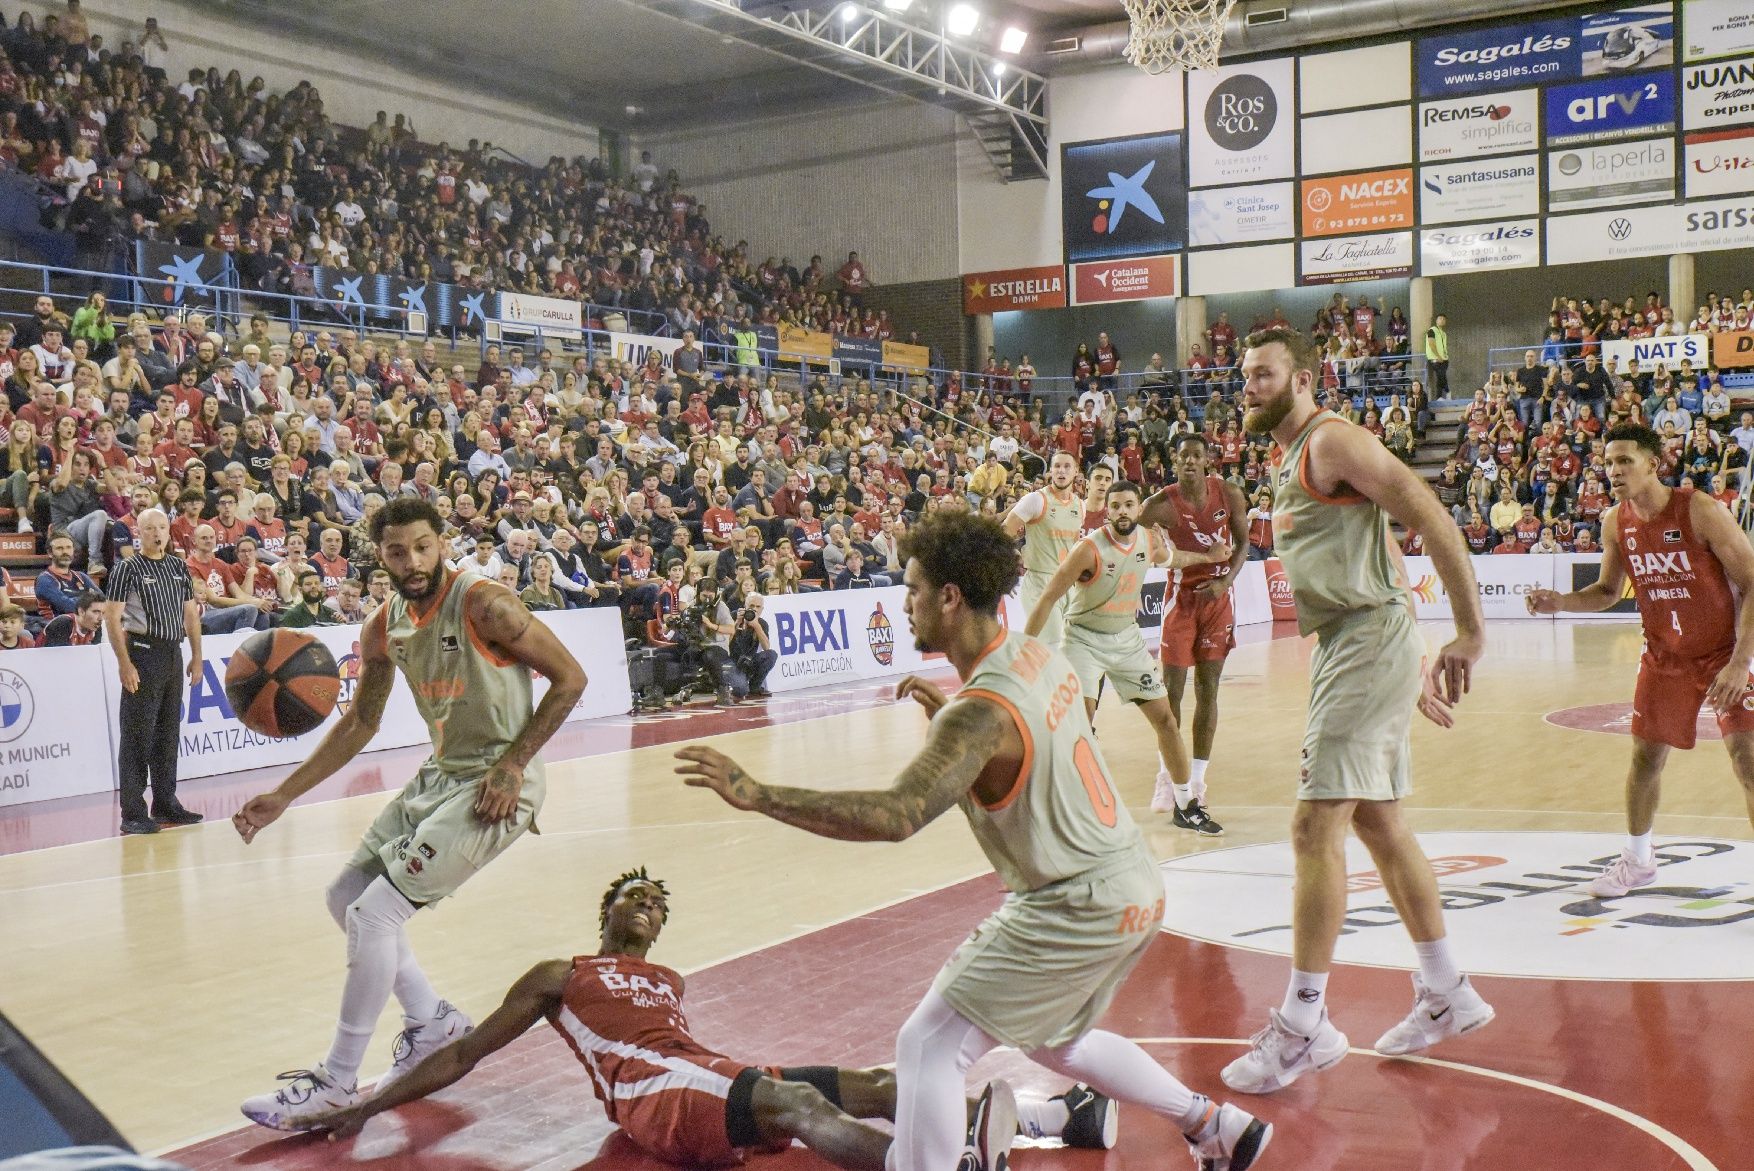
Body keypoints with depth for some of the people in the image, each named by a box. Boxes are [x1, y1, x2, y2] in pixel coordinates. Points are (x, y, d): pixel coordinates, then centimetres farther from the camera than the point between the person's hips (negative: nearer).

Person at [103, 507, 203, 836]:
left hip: (174, 655, 6)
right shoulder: (127, 568, -6)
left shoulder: (179, 567, 12)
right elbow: (112, 618, -10)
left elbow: (190, 613, 16)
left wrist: (196, 657, 12)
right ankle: (133, 813, -2)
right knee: (138, 736, -5)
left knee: (169, 733, 12)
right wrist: (124, 663, -17)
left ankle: (166, 804, 21)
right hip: (143, 653, -6)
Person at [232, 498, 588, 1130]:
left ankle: (337, 1082, 1)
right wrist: (283, 797, 9)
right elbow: (359, 723, 14)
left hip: (495, 784, -9)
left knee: (375, 913, -13)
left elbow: (569, 679, -16)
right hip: (440, 774, 9)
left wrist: (511, 764, -21)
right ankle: (433, 1021, 26)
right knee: (345, 895, 12)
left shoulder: (484, 604, -19)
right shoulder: (383, 628, 3)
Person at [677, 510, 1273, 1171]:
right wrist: (947, 712, 15)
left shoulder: (980, 714, -25)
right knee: (1054, 1040, 31)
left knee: (928, 1046, -6)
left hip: (1075, 909, -10)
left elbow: (894, 817, -37)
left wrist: (756, 795, -37)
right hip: (1134, 888, 10)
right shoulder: (1041, 657, 2)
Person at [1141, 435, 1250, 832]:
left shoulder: (1230, 496, -3)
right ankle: (1170, 782, 5)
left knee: (1208, 692, 5)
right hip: (1181, 598, -3)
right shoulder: (1162, 504, -11)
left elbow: (1243, 543, 4)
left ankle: (1195, 786, 13)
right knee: (1172, 692, -5)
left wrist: (1225, 581, -11)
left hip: (1217, 596, 3)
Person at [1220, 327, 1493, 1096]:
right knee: (1378, 823, 16)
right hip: (1347, 648, 10)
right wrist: (1413, 670, 22)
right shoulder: (1291, 463, 20)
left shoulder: (1332, 441, -10)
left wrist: (1470, 633, -18)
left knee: (1316, 825, -11)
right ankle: (1446, 996, 28)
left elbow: (1432, 518, -17)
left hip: (1368, 644, -10)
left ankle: (1303, 1026, -5)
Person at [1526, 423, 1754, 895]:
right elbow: (1609, 590, 11)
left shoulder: (1701, 510, -22)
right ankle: (1637, 859, 26)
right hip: (1665, 654, 5)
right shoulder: (1616, 523, -5)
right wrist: (1559, 602, -9)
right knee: (1645, 754, 7)